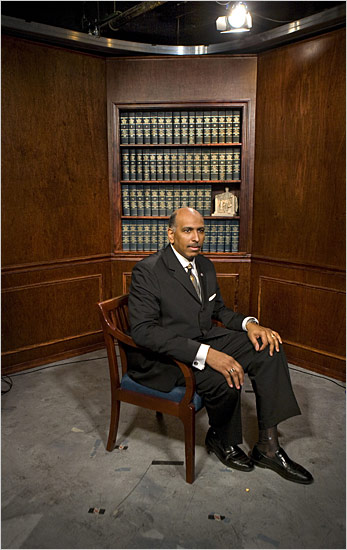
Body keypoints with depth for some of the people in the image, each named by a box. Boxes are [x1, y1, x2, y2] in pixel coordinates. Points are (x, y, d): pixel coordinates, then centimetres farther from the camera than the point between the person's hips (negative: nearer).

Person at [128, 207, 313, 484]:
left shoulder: (205, 265, 8)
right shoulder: (147, 271, -17)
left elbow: (219, 310, 18)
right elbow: (143, 331, -26)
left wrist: (248, 323, -6)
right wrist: (204, 353, -35)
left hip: (206, 340, 8)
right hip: (162, 355, -7)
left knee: (269, 349, -10)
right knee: (226, 379, -30)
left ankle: (268, 446, -3)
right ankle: (221, 440, 5)